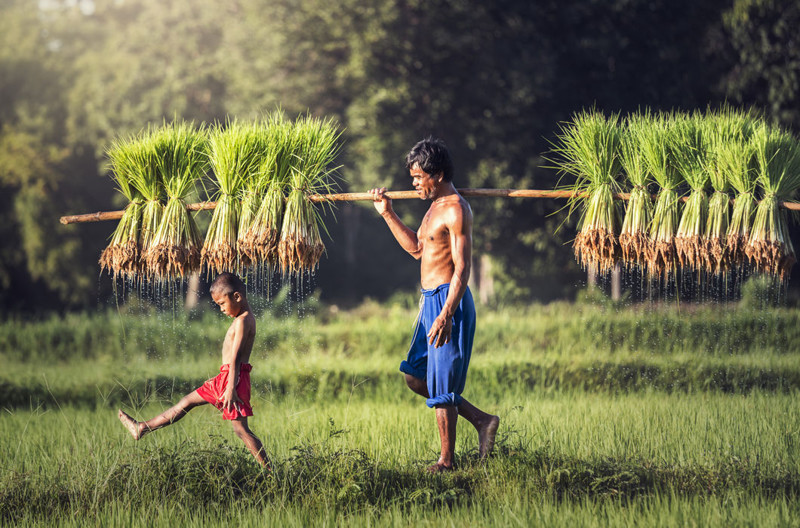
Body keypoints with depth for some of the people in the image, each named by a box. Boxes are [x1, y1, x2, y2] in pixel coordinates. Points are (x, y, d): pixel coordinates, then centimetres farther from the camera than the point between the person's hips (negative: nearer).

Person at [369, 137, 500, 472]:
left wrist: (446, 315, -29)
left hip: (448, 301, -10)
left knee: (441, 387, -4)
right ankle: (481, 421, 19)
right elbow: (416, 248, 27)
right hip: (430, 301, 10)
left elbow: (462, 267, -21)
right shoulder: (436, 206, 15)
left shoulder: (456, 211, -15)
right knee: (415, 376, 14)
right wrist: (387, 213, 22)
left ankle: (446, 461, 4)